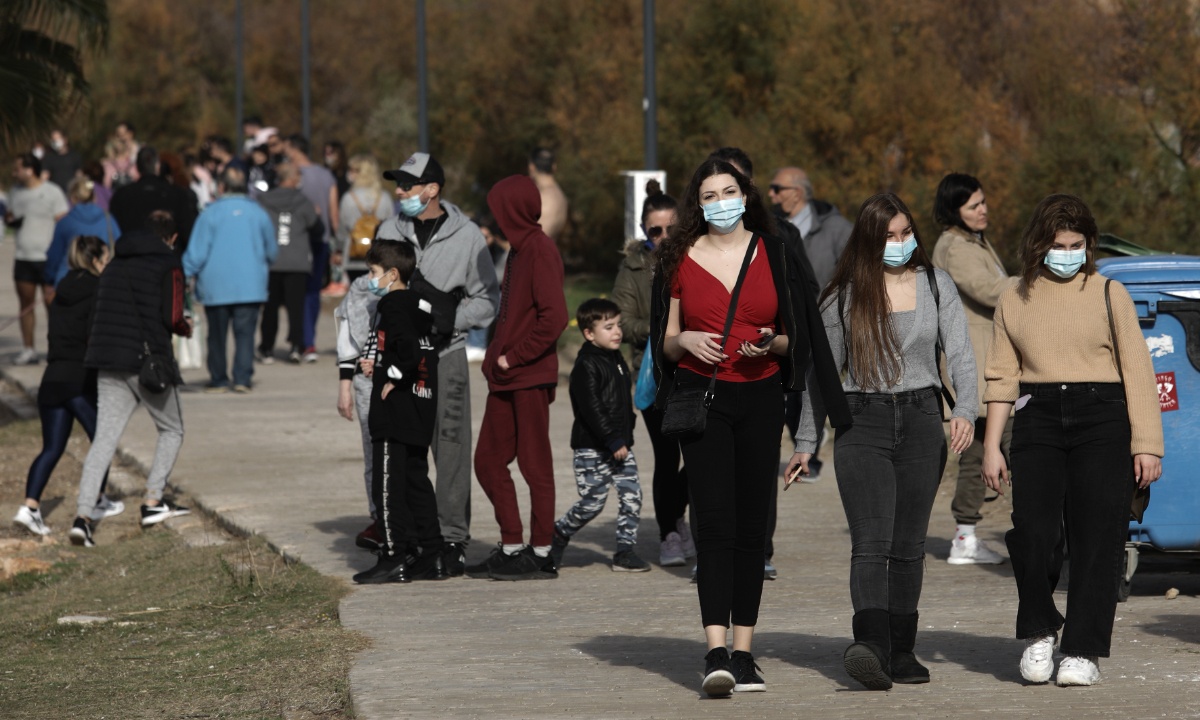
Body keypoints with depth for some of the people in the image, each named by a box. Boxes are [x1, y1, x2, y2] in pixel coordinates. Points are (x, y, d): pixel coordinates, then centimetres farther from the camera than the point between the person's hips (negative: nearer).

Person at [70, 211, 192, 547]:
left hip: (109, 367, 5)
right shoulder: (168, 265, -3)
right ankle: (153, 501, 7)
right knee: (171, 431, 17)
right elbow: (172, 317, -11)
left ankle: (83, 515, -15)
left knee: (104, 439, -1)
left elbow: (98, 315, 14)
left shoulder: (115, 264, 15)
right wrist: (185, 328, 9)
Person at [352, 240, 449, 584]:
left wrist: (394, 378, -14)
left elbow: (409, 349, -27)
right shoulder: (421, 306, 15)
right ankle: (430, 556, 14)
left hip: (395, 413, -9)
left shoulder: (392, 304, -12)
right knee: (416, 480, 13)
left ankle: (394, 558, -6)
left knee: (388, 484, -5)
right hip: (421, 413, 9)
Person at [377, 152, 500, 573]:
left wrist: (450, 318, -10)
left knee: (451, 448, -4)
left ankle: (453, 539, 1)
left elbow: (487, 299, 6)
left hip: (446, 354, -3)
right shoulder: (390, 231, 9)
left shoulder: (466, 236, 1)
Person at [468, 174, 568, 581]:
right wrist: (495, 358, 10)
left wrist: (514, 357, -17)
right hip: (505, 378, 10)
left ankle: (541, 554, 4)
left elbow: (553, 317, -21)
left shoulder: (540, 251, -13)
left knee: (535, 463, -2)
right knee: (488, 460, 11)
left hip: (530, 377, -10)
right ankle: (512, 547, 19)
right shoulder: (519, 250, 15)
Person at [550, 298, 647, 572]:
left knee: (632, 496, -1)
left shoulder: (616, 359, 14)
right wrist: (613, 441, -22)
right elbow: (592, 409, -20)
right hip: (592, 449, -8)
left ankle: (626, 550, 4)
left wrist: (626, 435, 16)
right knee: (592, 502, -4)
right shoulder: (586, 366, -14)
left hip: (620, 445, 8)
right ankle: (556, 537, 18)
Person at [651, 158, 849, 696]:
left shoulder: (773, 255, 7)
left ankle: (743, 654, 7)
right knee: (715, 525, -12)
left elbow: (794, 334, 12)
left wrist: (772, 343, -9)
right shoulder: (680, 259, 6)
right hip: (702, 397, -2)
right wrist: (684, 341, -11)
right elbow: (665, 341, 11)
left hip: (760, 397, 2)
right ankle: (716, 652, -20)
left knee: (752, 527, 2)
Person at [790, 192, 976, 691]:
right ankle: (871, 647, -30)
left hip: (921, 420, 2)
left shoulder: (936, 285, 6)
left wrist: (965, 411, -17)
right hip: (862, 421, -2)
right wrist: (805, 442, 7)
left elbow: (960, 355, 1)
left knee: (908, 546, 6)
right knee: (871, 544, -16)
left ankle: (901, 653, 13)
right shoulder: (844, 295, 3)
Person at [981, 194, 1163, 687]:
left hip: (1102, 422, -1)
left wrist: (1145, 444, -3)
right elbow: (1002, 377, 13)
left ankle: (1083, 651, 3)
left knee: (1095, 538, -5)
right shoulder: (1015, 300, 12)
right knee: (1032, 531, -13)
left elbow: (1137, 371, 3)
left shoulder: (1108, 295, 6)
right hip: (1038, 421, 1)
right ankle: (1039, 633, 9)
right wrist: (992, 445, 7)